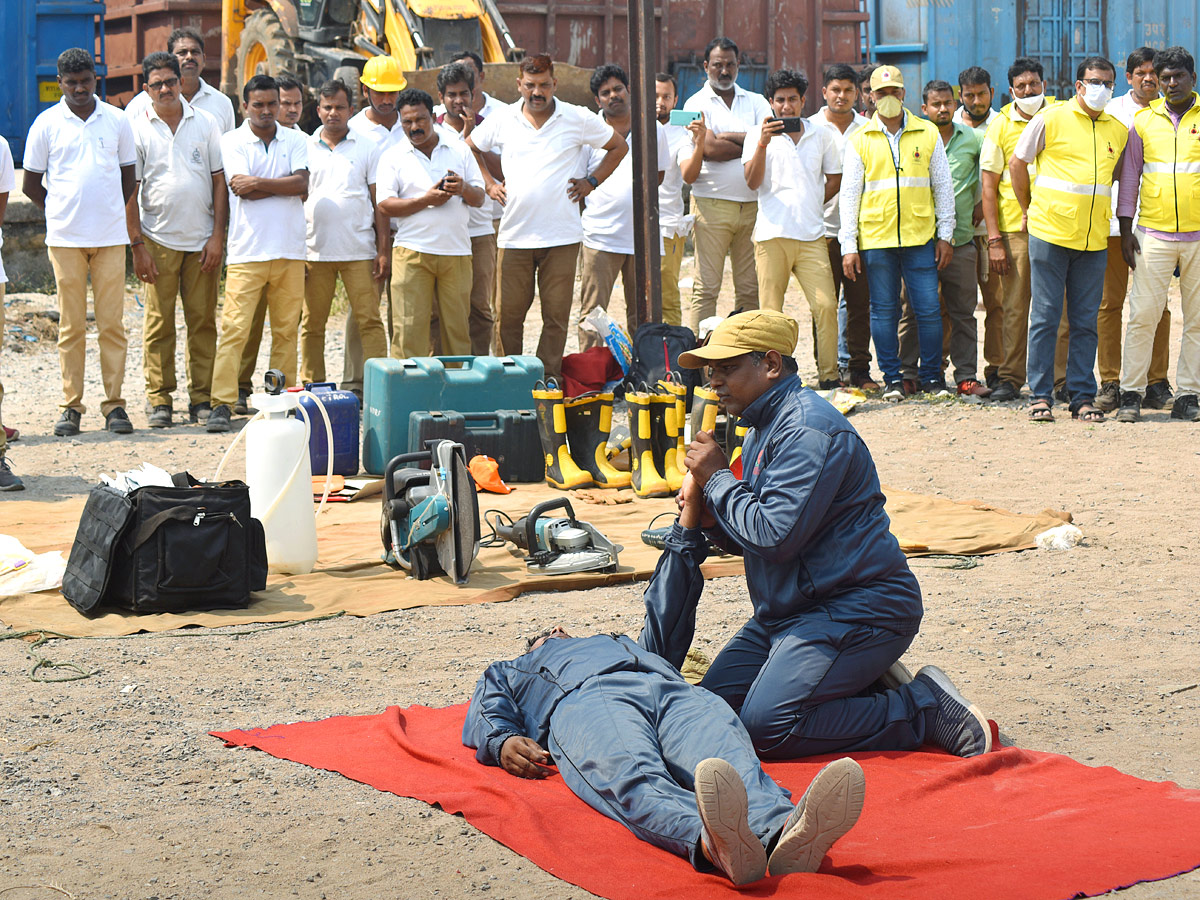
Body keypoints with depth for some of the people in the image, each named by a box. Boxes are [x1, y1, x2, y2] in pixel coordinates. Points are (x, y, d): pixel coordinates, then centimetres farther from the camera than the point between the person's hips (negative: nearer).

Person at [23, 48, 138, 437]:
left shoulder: (117, 121, 7)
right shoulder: (46, 123, 4)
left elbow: (129, 176, 16)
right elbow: (31, 183, 10)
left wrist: (109, 213, 11)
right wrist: (61, 213, 7)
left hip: (111, 237, 1)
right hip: (65, 239, -1)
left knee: (112, 323, -1)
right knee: (71, 326, 1)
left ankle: (114, 404, 4)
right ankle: (71, 406, 6)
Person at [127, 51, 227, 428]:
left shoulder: (205, 122, 6)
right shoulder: (136, 128, 1)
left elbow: (219, 181, 7)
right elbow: (130, 190, 1)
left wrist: (217, 236, -1)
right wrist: (137, 244, -6)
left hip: (203, 239, 1)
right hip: (158, 239, -1)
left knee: (203, 322, 2)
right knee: (159, 322, 0)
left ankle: (202, 399, 9)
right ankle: (159, 400, 7)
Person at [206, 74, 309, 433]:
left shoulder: (295, 140, 11)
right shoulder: (232, 142, 3)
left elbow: (302, 184, -4)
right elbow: (242, 188, -11)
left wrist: (260, 182, -9)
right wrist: (282, 184, -4)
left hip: (289, 251, 3)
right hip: (247, 252, -3)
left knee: (286, 330, 6)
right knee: (234, 328, -8)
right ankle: (222, 405, -8)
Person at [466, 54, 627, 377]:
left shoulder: (578, 118, 4)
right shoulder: (502, 119, 7)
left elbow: (618, 147, 16)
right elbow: (470, 148, 24)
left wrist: (591, 182, 8)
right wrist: (489, 183, 13)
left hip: (562, 238, -1)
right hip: (514, 237, 1)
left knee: (556, 315, -1)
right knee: (509, 314, 1)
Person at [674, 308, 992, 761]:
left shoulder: (807, 429, -17)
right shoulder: (763, 429, 16)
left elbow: (775, 536, -25)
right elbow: (753, 540, 20)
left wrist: (718, 480, -12)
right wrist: (712, 519, -1)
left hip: (857, 608, -10)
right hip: (787, 612, 10)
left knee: (766, 727, -23)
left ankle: (925, 708, -10)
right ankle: (865, 684, 8)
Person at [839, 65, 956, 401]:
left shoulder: (928, 134, 7)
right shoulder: (860, 141, 6)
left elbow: (943, 187, 11)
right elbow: (849, 194, 6)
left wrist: (945, 235, 6)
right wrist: (848, 246, 0)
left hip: (920, 237, 0)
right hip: (875, 238, 0)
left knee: (928, 309, -2)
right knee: (884, 310, 3)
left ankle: (932, 376, 11)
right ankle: (892, 379, 13)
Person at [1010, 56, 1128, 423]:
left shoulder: (1119, 130, 11)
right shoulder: (1051, 119, -2)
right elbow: (1017, 164, 5)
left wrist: (1099, 211, 16)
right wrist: (1029, 209, 8)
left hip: (1094, 239, 4)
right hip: (1050, 233, -4)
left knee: (1085, 322, 5)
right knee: (1045, 317, -1)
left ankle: (1083, 397, 10)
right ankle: (1041, 395, 5)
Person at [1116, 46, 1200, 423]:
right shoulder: (1144, 121, 7)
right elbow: (1129, 177, 11)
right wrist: (1126, 230, 5)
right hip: (1154, 233, 0)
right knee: (1143, 314, -5)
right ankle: (1132, 393, 2)